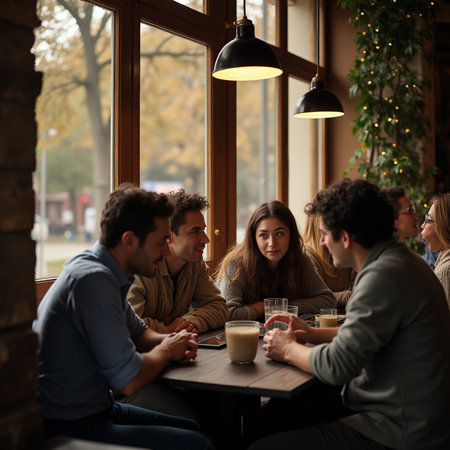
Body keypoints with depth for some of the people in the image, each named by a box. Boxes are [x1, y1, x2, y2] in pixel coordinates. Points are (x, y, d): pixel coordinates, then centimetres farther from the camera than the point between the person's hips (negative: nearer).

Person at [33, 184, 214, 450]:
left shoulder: (105, 273, 5)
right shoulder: (93, 280, -26)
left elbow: (138, 331, 21)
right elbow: (129, 381, -26)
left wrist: (169, 341, -1)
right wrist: (166, 350, -6)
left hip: (94, 408, 10)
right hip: (68, 428, -10)